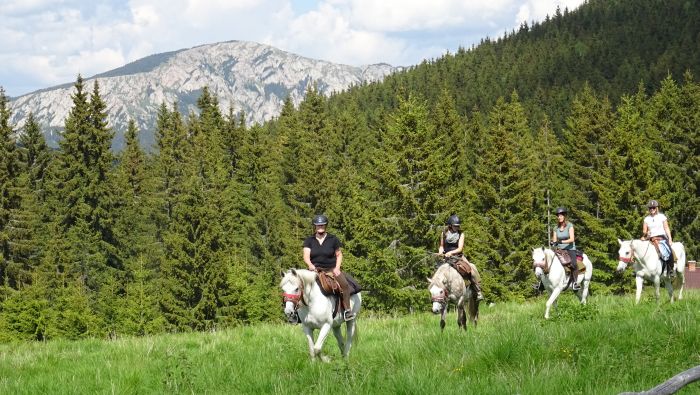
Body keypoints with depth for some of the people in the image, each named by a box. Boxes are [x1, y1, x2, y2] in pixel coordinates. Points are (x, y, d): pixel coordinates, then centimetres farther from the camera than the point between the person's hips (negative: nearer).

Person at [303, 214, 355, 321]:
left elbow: (339, 255, 13)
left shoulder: (333, 239, 6)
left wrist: (337, 268, -3)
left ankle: (347, 310, -13)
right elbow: (306, 256, -3)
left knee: (345, 285, -23)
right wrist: (310, 265, -25)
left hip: (331, 269, -1)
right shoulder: (309, 240, 6)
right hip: (315, 269, 1)